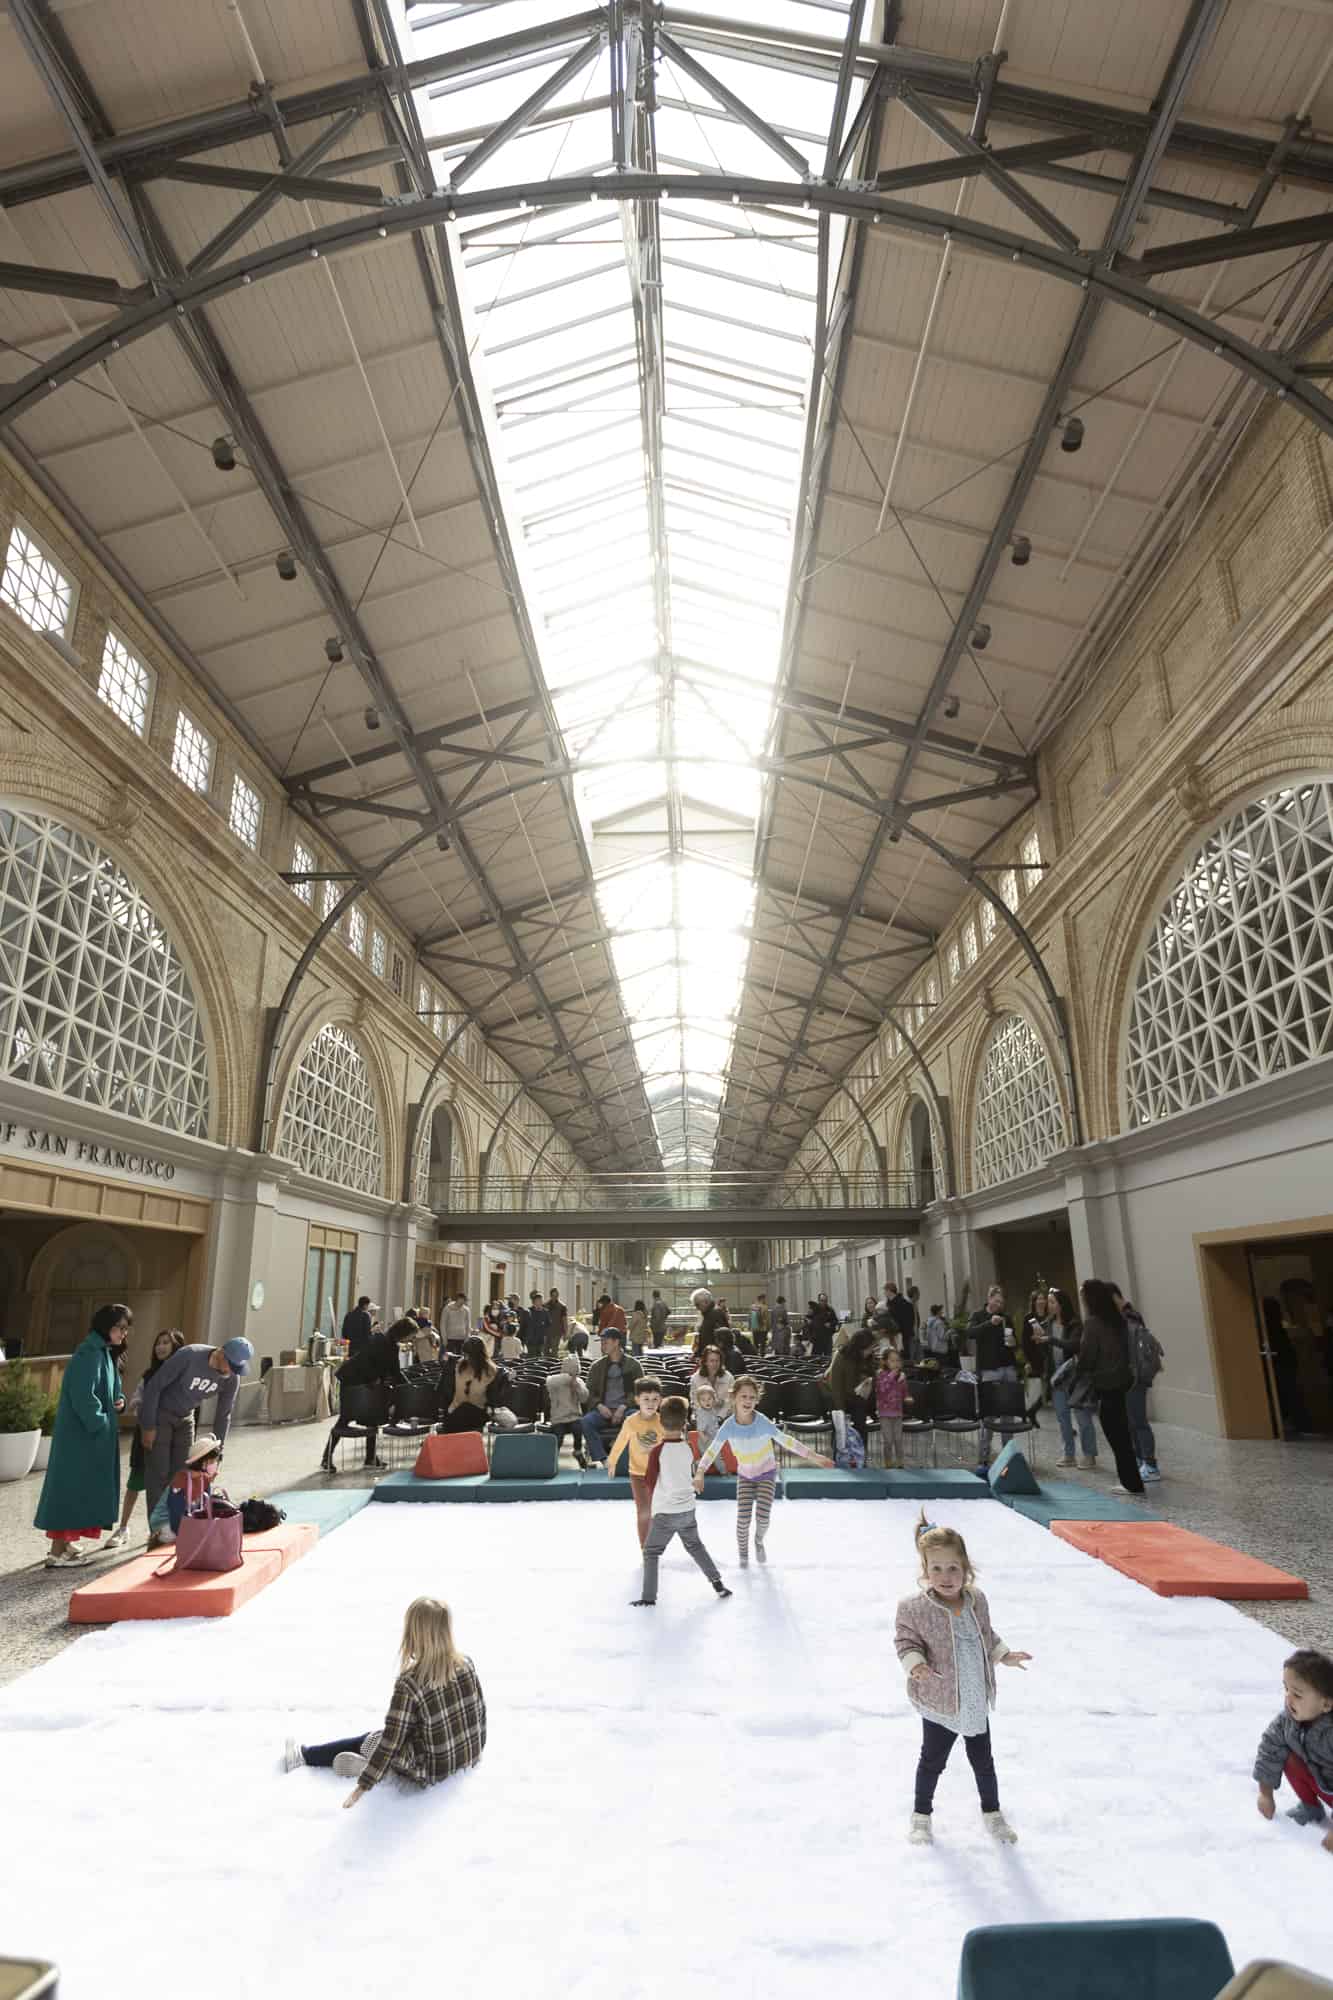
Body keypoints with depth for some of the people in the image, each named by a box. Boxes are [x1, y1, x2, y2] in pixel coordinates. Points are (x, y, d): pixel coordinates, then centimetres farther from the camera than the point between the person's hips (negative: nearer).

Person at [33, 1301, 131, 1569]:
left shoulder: (104, 1352, 12)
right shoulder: (90, 1353, -18)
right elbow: (82, 1396, -23)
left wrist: (118, 1401, 1)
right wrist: (101, 1424, -16)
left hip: (90, 1432, 10)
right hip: (81, 1432, -10)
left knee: (82, 1486, 15)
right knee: (72, 1484, -4)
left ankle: (64, 1544, 24)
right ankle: (56, 1552, 2)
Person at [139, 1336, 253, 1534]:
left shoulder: (232, 1378, -15)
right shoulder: (188, 1356, -32)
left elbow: (223, 1414, -1)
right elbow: (154, 1386, -22)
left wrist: (216, 1451, 1)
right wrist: (148, 1426, -17)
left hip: (185, 1419, 5)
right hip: (158, 1414, -5)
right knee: (158, 1473, -6)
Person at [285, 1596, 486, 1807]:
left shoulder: (409, 1683, -24)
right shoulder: (466, 1663, -10)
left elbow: (391, 1740, -19)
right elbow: (479, 1710, 2)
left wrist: (363, 1785, -9)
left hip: (432, 1768, -4)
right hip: (468, 1757, 4)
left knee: (372, 1740, 19)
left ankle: (304, 1754, 32)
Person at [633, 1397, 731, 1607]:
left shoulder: (657, 1450, -17)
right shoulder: (687, 1448, -3)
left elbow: (649, 1481, -10)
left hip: (665, 1512, -5)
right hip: (688, 1509, 5)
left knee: (651, 1552, 9)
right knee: (695, 1546, 24)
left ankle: (649, 1597, 7)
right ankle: (717, 1583, 24)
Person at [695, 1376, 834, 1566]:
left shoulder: (762, 1422, -28)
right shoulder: (729, 1425, -23)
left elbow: (785, 1440, -19)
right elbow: (712, 1450, -16)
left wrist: (812, 1456, -19)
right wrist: (700, 1473, -28)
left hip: (766, 1474, -1)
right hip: (745, 1475, 1)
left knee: (762, 1517, -13)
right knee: (743, 1518, -11)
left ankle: (759, 1541, 24)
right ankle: (743, 1553, 20)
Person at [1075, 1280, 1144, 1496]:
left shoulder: (1092, 1322, -16)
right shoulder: (1117, 1318, 6)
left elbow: (1086, 1356, -14)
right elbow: (1124, 1348, 11)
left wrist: (1078, 1379, 0)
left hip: (1106, 1382, -8)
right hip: (1121, 1378, 8)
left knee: (1115, 1432, 1)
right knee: (1120, 1431, 17)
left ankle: (1132, 1483, 5)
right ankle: (1127, 1476, 25)